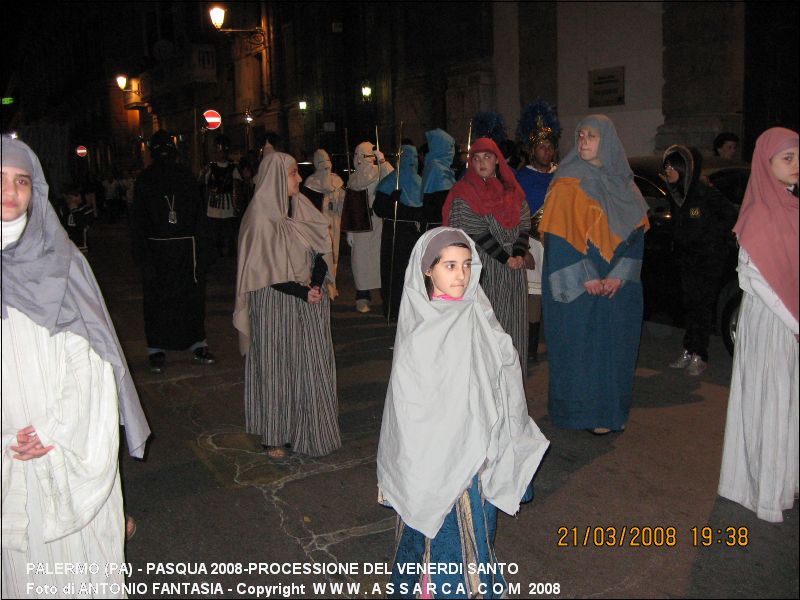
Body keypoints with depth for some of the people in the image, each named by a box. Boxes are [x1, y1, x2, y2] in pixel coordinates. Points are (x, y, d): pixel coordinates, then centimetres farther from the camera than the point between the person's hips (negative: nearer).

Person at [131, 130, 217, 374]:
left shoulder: (185, 176, 7)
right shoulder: (145, 180, 4)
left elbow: (200, 214, 5)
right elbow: (138, 220, 0)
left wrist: (203, 247, -2)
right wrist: (142, 253, -9)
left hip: (188, 248, 2)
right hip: (157, 250, -1)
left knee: (193, 295, 5)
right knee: (157, 298, 2)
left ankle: (197, 344, 16)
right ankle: (156, 349, 11)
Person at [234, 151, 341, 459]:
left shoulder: (301, 209, 7)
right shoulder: (260, 218, -13)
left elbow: (321, 252, 5)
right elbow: (265, 271, -15)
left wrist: (315, 284, -11)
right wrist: (302, 292, -16)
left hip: (309, 299, 6)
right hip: (276, 304, -6)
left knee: (312, 364, 10)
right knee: (277, 367, 4)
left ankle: (309, 429, 24)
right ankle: (274, 435, 18)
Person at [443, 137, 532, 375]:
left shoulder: (512, 190, 12)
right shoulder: (464, 192, -5)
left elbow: (524, 224, 7)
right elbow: (477, 232, -12)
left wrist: (519, 254, -10)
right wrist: (505, 258, -14)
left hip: (514, 265, 5)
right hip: (484, 268, -5)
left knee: (513, 320, 8)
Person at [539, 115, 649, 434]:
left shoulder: (623, 183, 8)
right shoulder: (568, 184, -6)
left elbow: (635, 231, 7)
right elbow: (559, 235, -12)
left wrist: (620, 274, -7)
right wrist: (585, 277, -17)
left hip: (618, 284, 5)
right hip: (578, 285, -5)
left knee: (615, 344, 11)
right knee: (581, 344, 0)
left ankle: (613, 409, 25)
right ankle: (584, 411, 13)